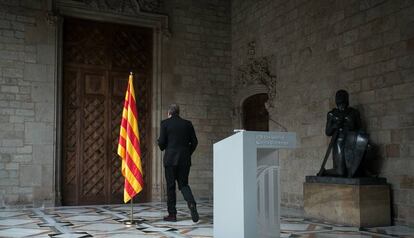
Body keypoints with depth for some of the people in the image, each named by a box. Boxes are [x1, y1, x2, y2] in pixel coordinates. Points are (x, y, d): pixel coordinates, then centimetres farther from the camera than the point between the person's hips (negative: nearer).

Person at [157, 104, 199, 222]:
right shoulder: (187, 124, 7)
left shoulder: (165, 123, -2)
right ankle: (192, 203, -15)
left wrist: (162, 147, 15)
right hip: (185, 159, 3)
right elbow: (194, 142, 5)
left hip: (170, 159, -3)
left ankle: (172, 214, 8)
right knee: (183, 184, 12)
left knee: (170, 186, 5)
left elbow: (161, 142, -7)